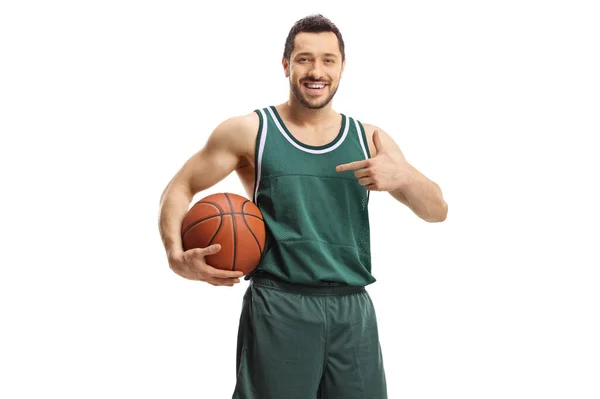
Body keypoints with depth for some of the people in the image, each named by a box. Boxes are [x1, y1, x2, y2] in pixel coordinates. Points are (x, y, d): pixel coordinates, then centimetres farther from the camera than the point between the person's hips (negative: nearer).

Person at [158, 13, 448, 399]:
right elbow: (181, 188, 7)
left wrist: (402, 176, -12)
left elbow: (437, 211, 10)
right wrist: (176, 255, -11)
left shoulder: (370, 140, 9)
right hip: (279, 309, -3)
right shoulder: (249, 131, 2)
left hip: (354, 312, 3)